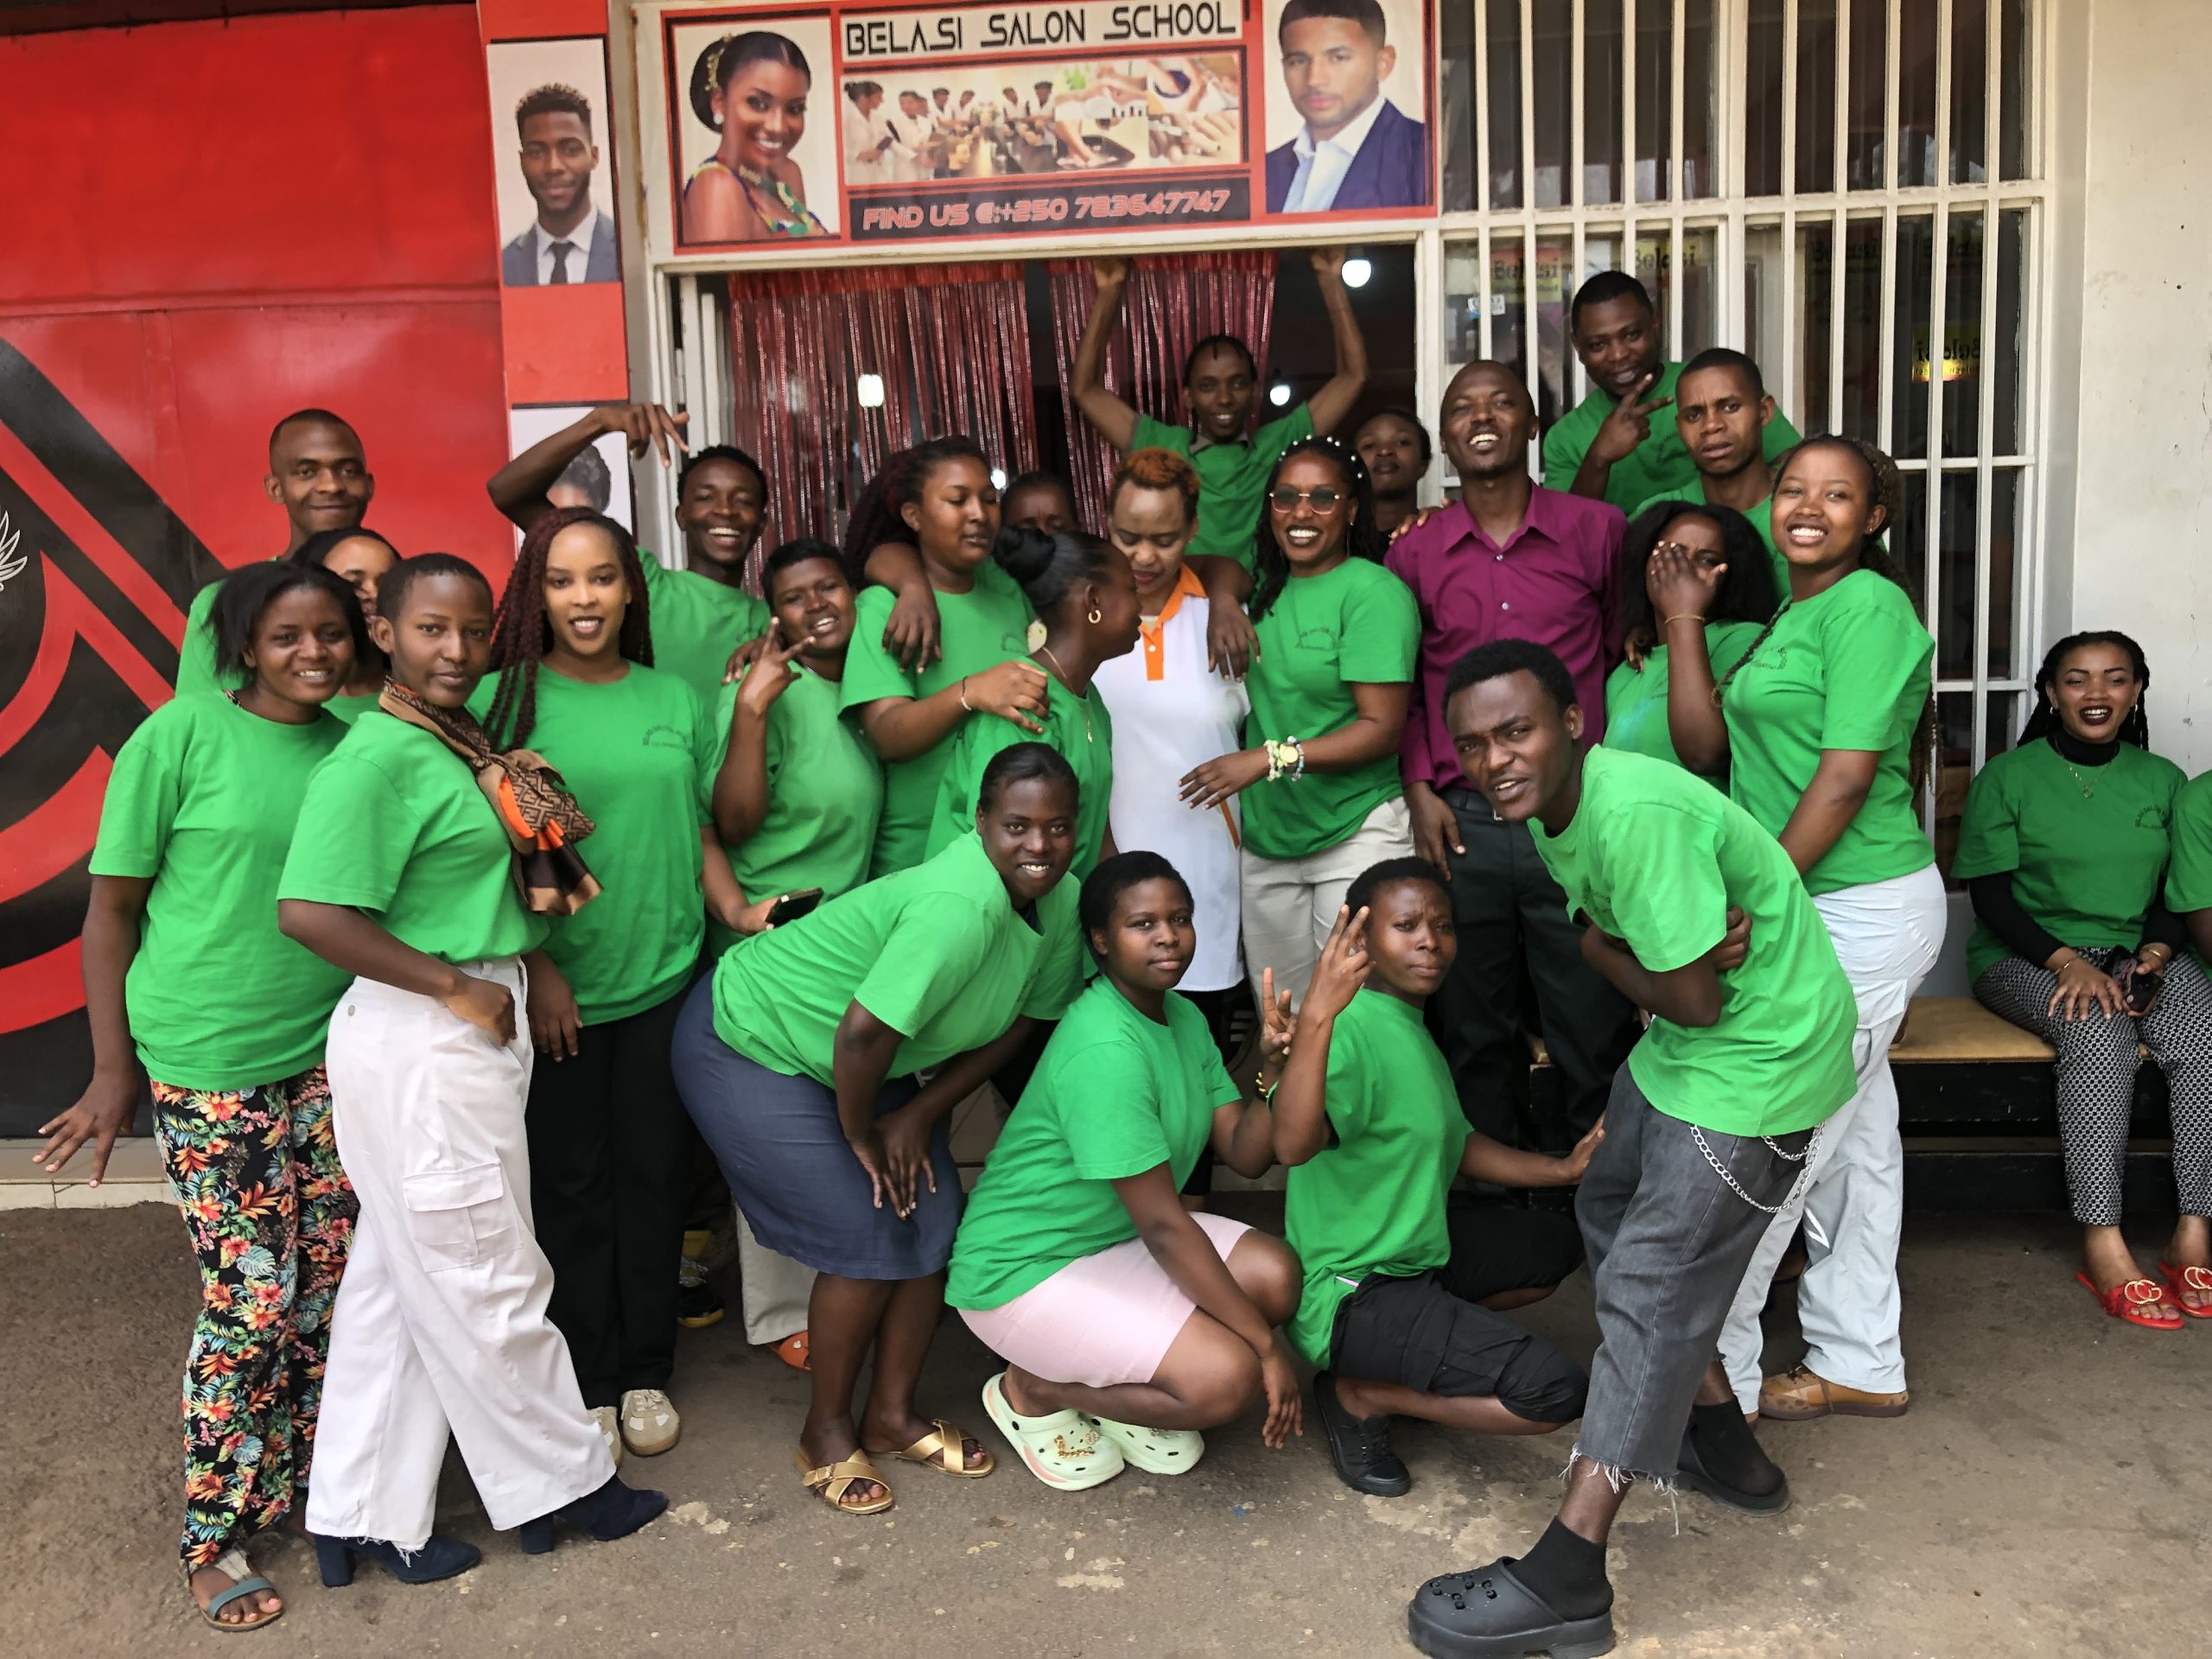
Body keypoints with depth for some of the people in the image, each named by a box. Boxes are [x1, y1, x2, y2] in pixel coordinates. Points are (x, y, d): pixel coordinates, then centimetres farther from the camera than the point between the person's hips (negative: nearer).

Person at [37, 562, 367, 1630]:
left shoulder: (358, 745, 5)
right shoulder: (182, 736, -9)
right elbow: (111, 910, -4)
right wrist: (113, 1070, -3)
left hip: (331, 1053, 5)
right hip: (211, 1066, -5)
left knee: (332, 1288, 11)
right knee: (252, 1303, 1)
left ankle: (311, 1486, 32)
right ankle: (215, 1538, 21)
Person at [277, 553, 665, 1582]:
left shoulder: (463, 744, 9)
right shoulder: (376, 758, -17)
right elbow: (310, 911, -26)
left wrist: (529, 966, 1)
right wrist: (456, 985, -19)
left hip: (471, 1030, 9)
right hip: (420, 1043, -9)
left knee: (400, 1283, 17)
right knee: (489, 1283, 8)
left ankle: (362, 1517, 30)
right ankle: (560, 1482, 26)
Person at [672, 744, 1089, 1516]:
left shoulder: (1060, 901, -9)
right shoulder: (960, 904, -35)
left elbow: (1017, 1021, 1)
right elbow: (864, 1034, -34)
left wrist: (919, 1114, -6)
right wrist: (859, 1136, -15)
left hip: (860, 1068, 8)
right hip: (750, 1047, -8)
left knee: (935, 1223, 3)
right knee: (868, 1240, -9)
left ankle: (891, 1417, 22)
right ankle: (826, 1431, 14)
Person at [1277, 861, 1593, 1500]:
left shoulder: (1412, 1028, 8)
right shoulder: (1352, 1027, -25)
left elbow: (1457, 1145, 17)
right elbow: (1294, 1145, -43)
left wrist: (1562, 1170, 5)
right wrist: (1315, 1020, -56)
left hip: (1415, 1251, 10)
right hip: (1350, 1292, -10)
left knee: (1556, 1245, 22)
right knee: (1555, 1388, -19)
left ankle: (1417, 1347, 13)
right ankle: (1361, 1395, -2)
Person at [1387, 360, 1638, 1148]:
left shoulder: (1597, 530, 4)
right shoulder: (1414, 552, 7)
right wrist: (1420, 789, 3)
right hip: (1460, 822, 2)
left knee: (1594, 1033, 6)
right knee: (1473, 1035, 12)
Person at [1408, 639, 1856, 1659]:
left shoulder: (1637, 814, -31)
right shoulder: (1553, 803, -1)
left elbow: (1694, 1002, -27)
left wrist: (1622, 965, -7)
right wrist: (1668, 960, -16)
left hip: (1760, 1056, -10)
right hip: (1682, 1038, 10)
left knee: (1650, 1286, -8)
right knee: (1611, 1212, 21)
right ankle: (1720, 1442, 40)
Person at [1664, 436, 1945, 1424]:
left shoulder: (1870, 605, -12)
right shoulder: (1787, 617, 16)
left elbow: (1846, 776, -18)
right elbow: (1702, 747, 8)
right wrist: (1683, 622, 4)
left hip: (1862, 913, -9)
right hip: (1812, 908, 9)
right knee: (1852, 1141, 15)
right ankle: (1861, 1368, 27)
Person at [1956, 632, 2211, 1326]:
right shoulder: (2008, 775, -1)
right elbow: (1990, 894, -6)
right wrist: (2066, 960, -20)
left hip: (2136, 953, 4)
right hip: (2028, 957, -4)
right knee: (2099, 1033, -34)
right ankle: (2103, 1248, -33)